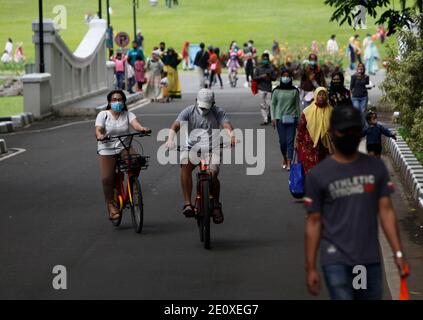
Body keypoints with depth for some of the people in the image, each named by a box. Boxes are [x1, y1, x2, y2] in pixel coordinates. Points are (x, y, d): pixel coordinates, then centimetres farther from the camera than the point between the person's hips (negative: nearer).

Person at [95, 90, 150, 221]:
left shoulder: (128, 115, 6)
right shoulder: (103, 115, 2)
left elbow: (135, 124, -13)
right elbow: (98, 129, -11)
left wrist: (142, 129, -37)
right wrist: (99, 135, -36)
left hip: (124, 148, 1)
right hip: (107, 151, -1)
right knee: (107, 178, -11)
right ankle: (111, 205, 6)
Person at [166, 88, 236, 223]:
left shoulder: (218, 112, 2)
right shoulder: (189, 111, 1)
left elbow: (226, 125, -16)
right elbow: (175, 125, -13)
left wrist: (232, 135, -40)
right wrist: (170, 138, -35)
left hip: (211, 150, 0)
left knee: (212, 175, -22)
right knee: (185, 165, -32)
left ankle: (216, 205, 7)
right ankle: (188, 204, -32)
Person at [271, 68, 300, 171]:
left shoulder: (294, 91, 5)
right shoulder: (276, 91, 3)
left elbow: (297, 105, 8)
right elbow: (273, 104, 6)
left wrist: (298, 119, 6)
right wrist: (273, 118, -1)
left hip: (291, 119, 0)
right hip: (280, 118, 0)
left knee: (290, 141, -6)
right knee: (282, 141, 0)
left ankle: (289, 163, -7)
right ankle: (284, 158, 28)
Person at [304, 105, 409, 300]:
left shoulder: (376, 167, 7)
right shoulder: (318, 175, -1)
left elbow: (386, 211, 6)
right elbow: (313, 222, 1)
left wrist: (398, 253, -3)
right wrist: (310, 268, -2)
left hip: (371, 260, 3)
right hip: (336, 260, -3)